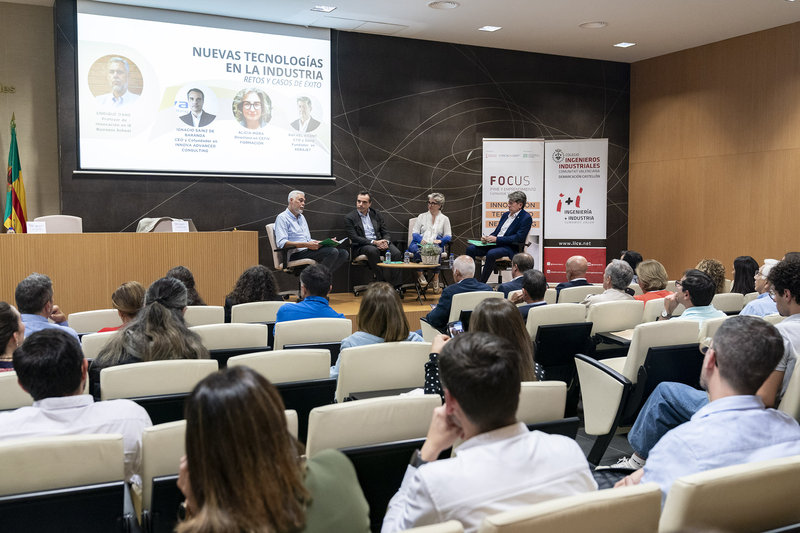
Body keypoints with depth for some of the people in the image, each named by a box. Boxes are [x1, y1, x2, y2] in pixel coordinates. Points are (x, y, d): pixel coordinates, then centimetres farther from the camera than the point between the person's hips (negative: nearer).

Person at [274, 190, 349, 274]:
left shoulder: (302, 217, 26)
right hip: (295, 254, -8)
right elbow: (281, 243, -16)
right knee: (332, 251, -27)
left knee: (343, 253, -10)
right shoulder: (282, 218, -2)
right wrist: (307, 244, -23)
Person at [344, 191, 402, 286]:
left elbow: (385, 233, 13)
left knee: (397, 253, -24)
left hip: (379, 242, 4)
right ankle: (382, 281, -31)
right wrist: (374, 242, -20)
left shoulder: (376, 215, 14)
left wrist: (385, 242, -13)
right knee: (373, 251, -38)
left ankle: (396, 286, -24)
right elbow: (354, 238, -9)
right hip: (361, 246, -4)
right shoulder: (349, 217, 1)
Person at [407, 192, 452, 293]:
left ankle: (435, 280, -35)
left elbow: (448, 236, 11)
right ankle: (420, 275, -34)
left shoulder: (444, 219, 20)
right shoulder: (422, 216, 22)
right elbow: (414, 233, 12)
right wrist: (421, 240, -11)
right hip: (420, 243, 1)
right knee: (417, 249, -37)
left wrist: (440, 240, -12)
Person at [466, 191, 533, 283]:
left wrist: (497, 239, -18)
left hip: (510, 248, -8)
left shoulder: (526, 218, -5)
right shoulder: (506, 214, 20)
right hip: (495, 244, 8)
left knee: (491, 254, -37)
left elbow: (518, 238, -15)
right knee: (471, 248, -12)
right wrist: (487, 238, -2)